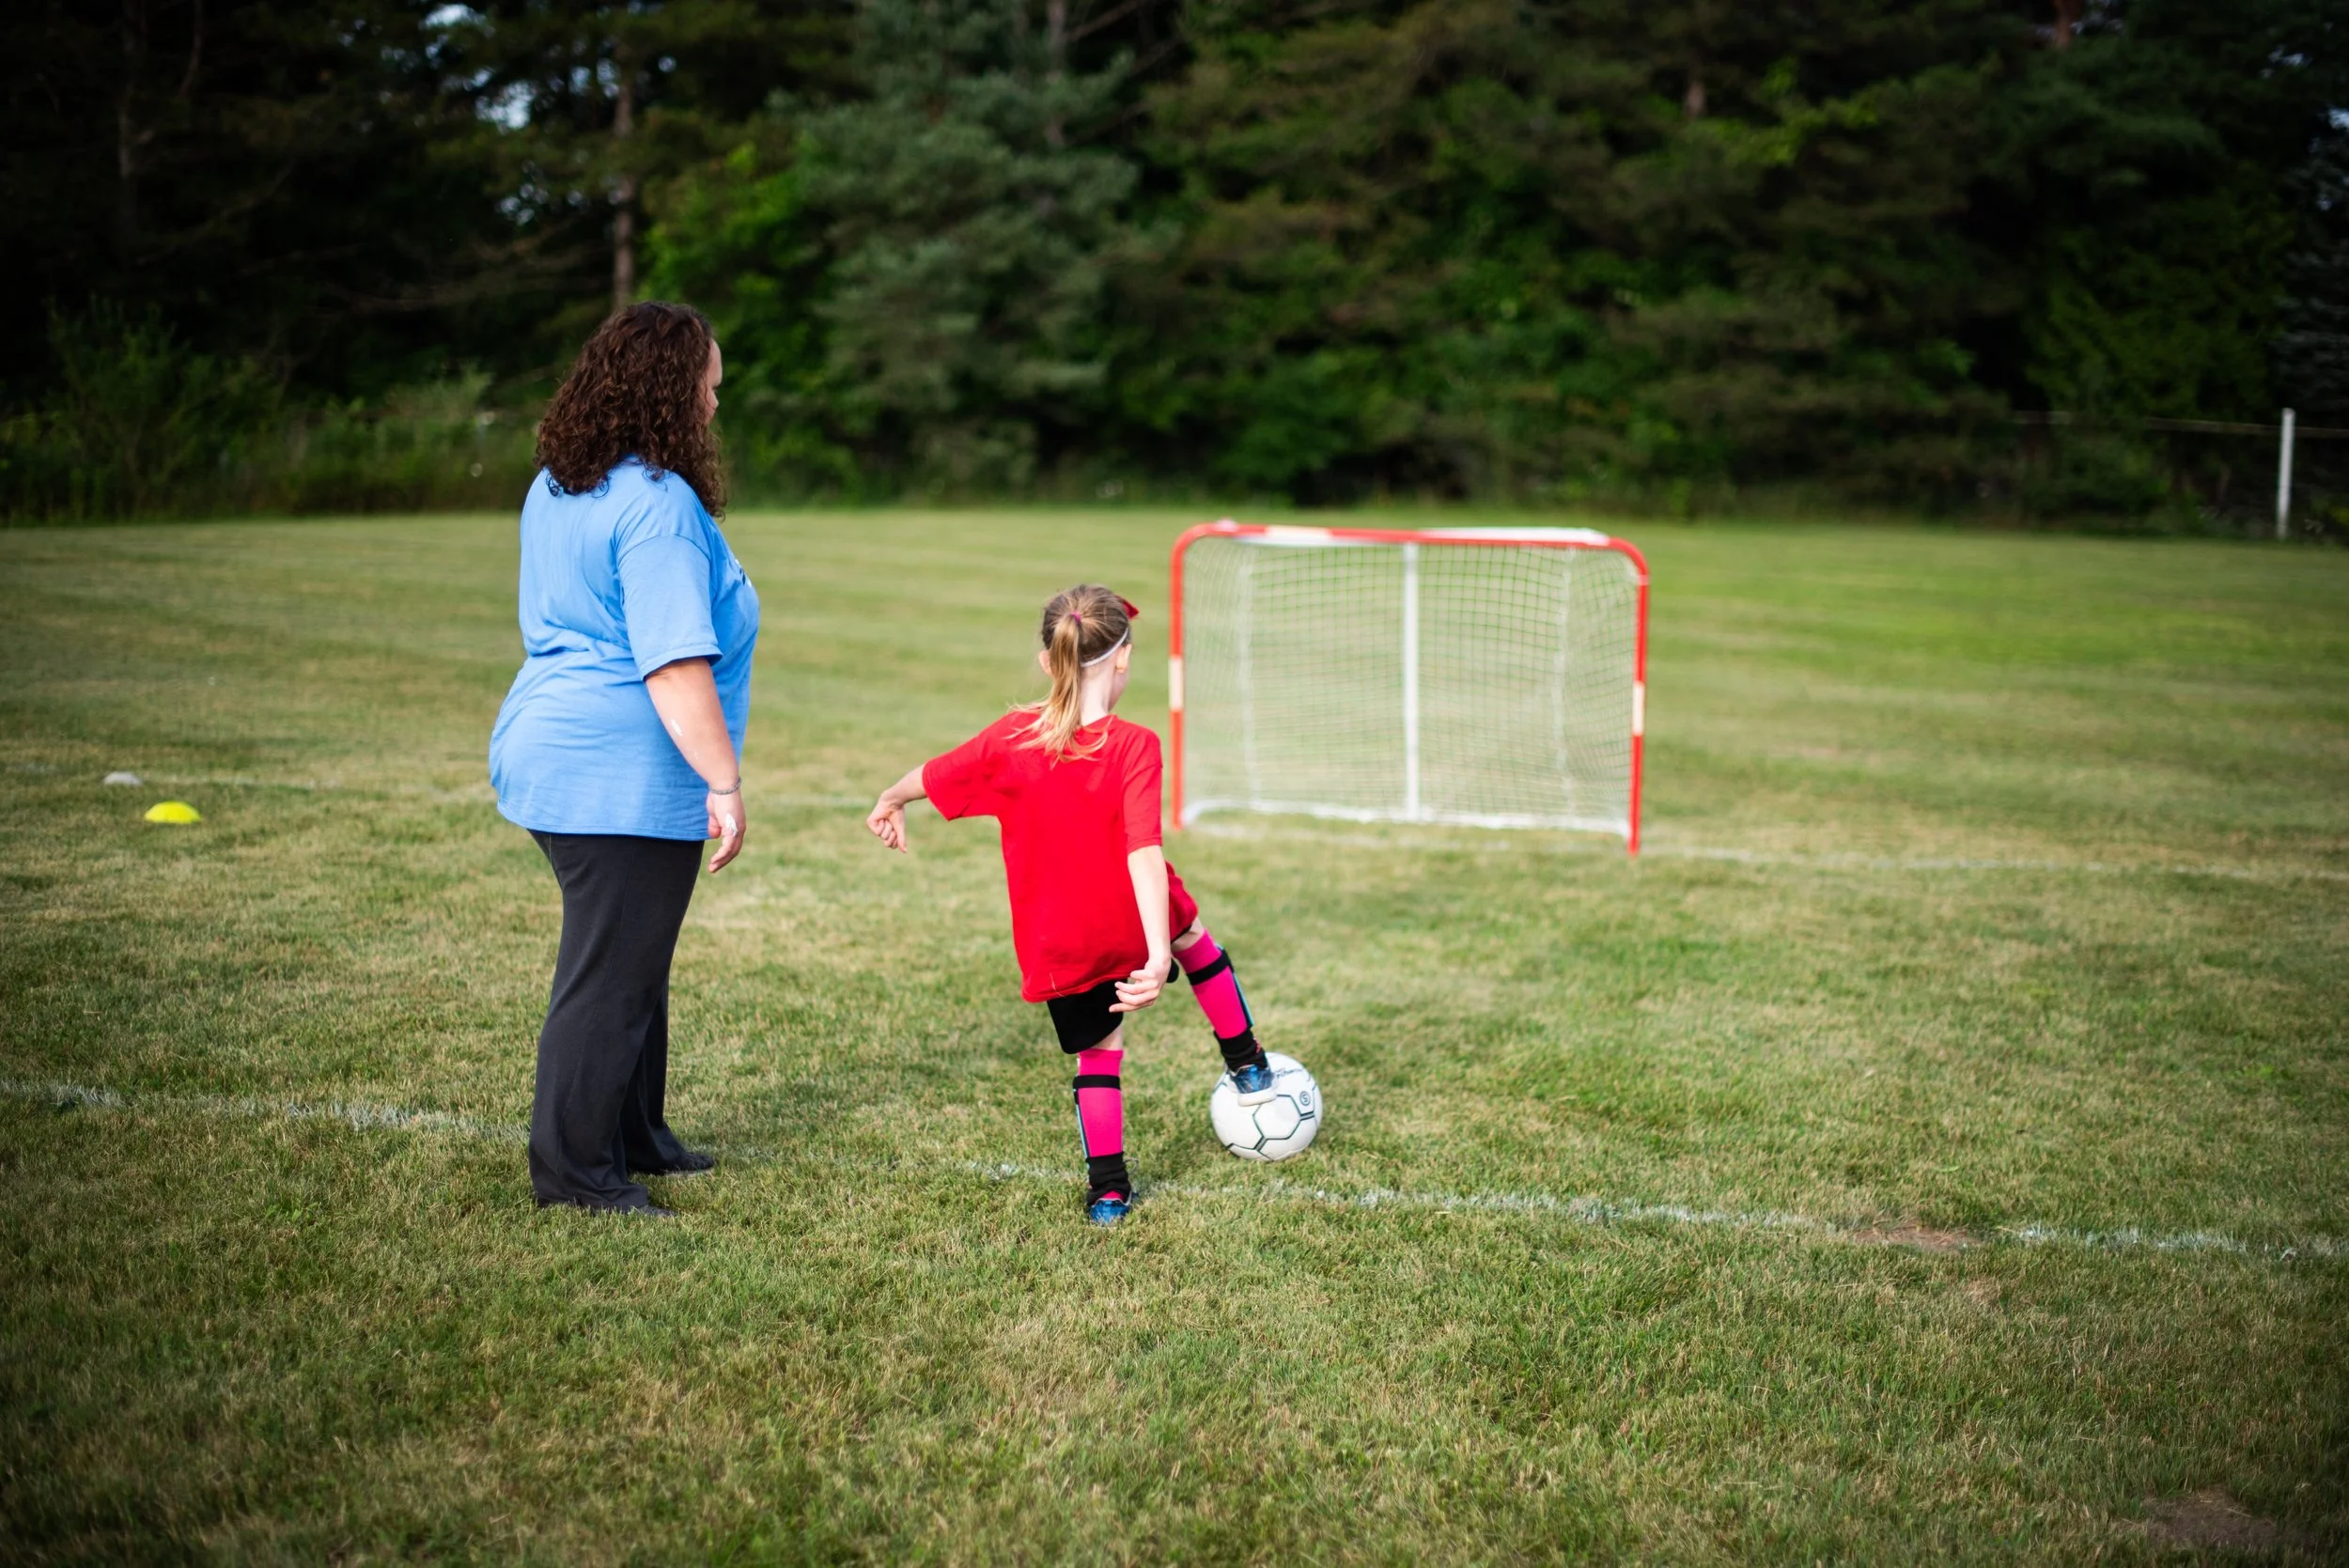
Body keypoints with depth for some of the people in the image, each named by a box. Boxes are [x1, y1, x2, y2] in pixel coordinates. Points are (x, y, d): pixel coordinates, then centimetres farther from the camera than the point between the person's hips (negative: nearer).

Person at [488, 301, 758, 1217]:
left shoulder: (555, 488, 12)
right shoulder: (657, 504, -19)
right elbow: (675, 664, -25)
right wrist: (724, 783, -22)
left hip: (552, 754, 10)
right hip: (626, 779, -10)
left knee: (632, 964, 21)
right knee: (609, 976, 0)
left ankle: (635, 1139, 33)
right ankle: (572, 1171, 10)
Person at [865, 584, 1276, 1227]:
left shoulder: (1011, 738, -8)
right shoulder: (1133, 747, -19)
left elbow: (930, 776, 6)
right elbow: (1145, 854, -28)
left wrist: (889, 803, 28)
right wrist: (1158, 957, -32)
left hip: (1057, 948, 2)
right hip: (1130, 925, -2)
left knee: (1098, 1051, 20)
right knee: (1191, 932, 31)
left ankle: (1108, 1191, 21)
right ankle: (1249, 1067, 43)